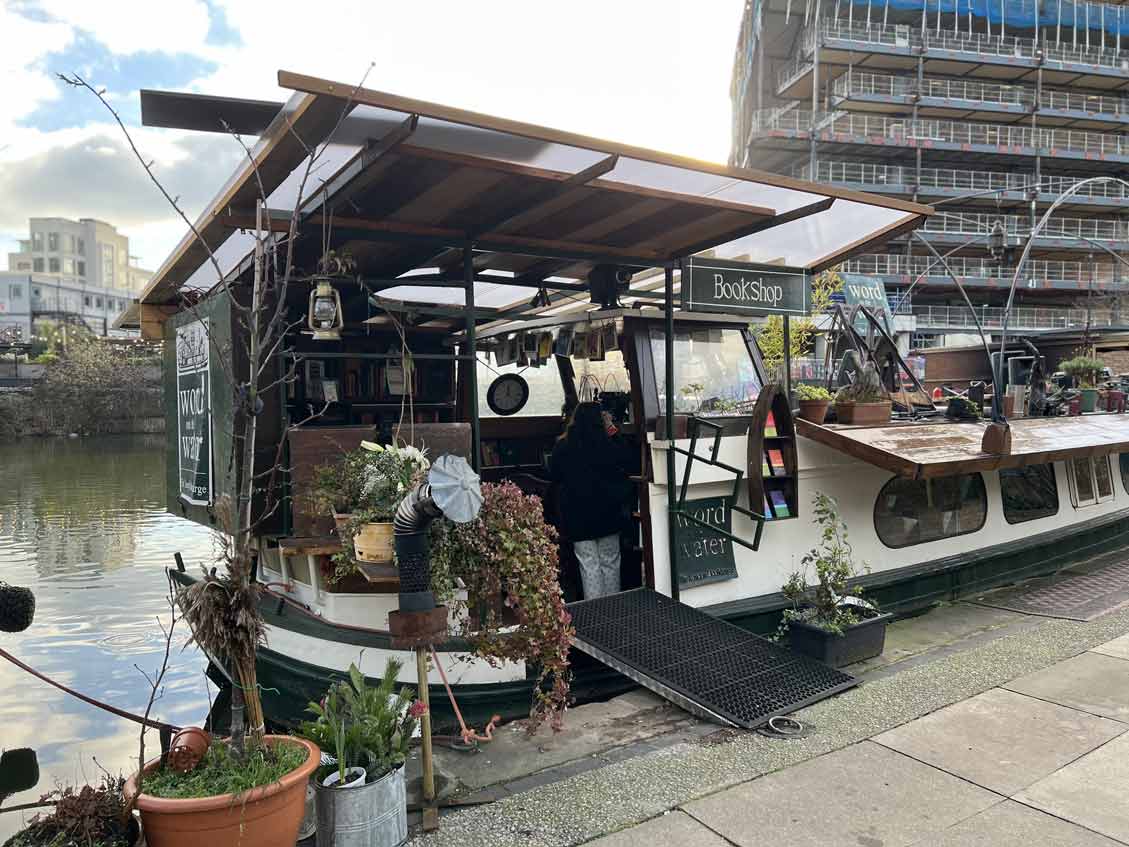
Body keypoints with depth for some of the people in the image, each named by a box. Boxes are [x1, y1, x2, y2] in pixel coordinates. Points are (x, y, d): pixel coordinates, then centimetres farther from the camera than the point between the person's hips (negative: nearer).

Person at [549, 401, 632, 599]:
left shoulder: (563, 447, -9)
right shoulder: (608, 445, -9)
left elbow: (554, 475, 6)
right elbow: (627, 458, 11)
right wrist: (612, 430, 9)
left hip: (578, 517, -1)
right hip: (608, 515, 1)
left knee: (589, 565, 4)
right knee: (610, 563, 13)